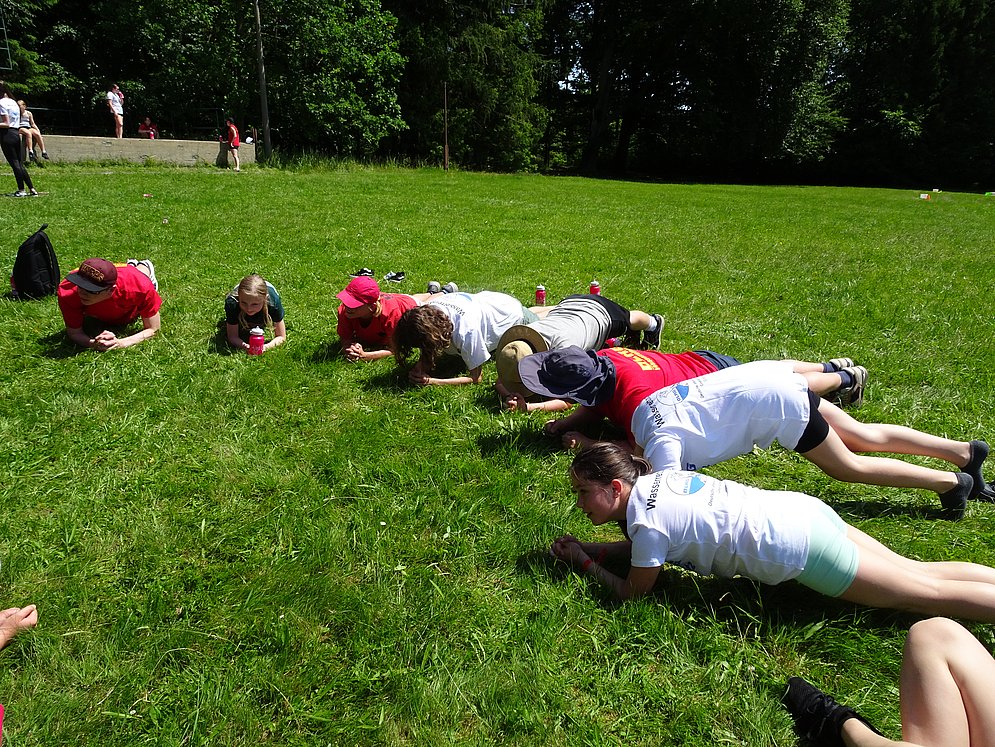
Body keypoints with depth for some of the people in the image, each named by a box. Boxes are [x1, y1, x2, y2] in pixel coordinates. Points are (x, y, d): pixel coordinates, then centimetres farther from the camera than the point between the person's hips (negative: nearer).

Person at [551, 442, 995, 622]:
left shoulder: (646, 520, -21)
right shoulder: (650, 480, 3)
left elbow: (632, 592, -6)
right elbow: (637, 547, 17)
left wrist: (585, 563, 3)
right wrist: (587, 547, 7)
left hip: (799, 549, -8)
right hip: (801, 511, 8)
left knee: (928, 593, 7)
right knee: (918, 572, 19)